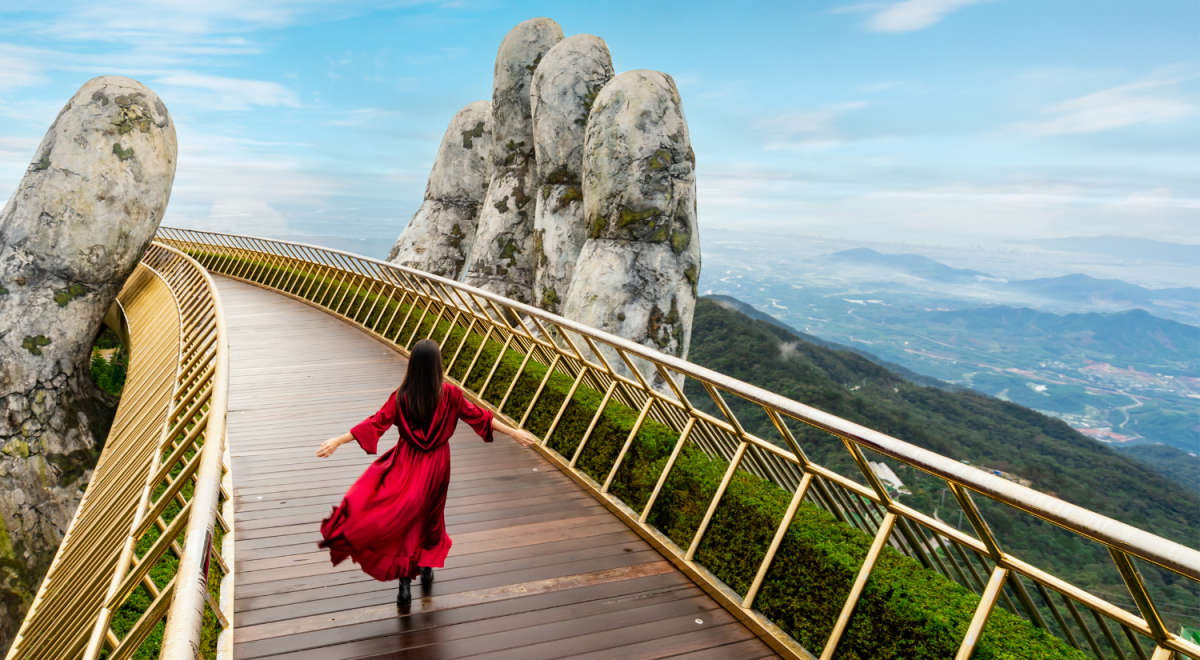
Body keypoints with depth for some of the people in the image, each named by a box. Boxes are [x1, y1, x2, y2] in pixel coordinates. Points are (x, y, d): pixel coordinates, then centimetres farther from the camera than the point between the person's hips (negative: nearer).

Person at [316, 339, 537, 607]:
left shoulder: (401, 396, -15)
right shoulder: (449, 394, -14)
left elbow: (376, 423, -13)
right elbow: (477, 417, -9)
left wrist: (338, 441, -5)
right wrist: (514, 433, 1)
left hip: (407, 464, -1)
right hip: (437, 464, 1)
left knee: (404, 517, 7)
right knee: (430, 515, 22)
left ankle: (405, 582, -1)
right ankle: (427, 567, 39)